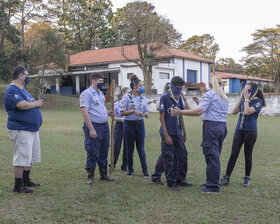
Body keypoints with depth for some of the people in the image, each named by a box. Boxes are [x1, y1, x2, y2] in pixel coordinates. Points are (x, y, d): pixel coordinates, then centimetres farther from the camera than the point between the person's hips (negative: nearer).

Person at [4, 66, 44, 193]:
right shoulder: (12, 90, -14)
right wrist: (35, 104, -10)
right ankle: (18, 186, 1)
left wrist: (37, 103, 2)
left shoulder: (22, 89, 19)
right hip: (21, 130, -10)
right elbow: (22, 105, -26)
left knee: (30, 157, 17)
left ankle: (26, 180, 29)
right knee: (21, 158, -7)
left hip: (32, 129, 10)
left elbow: (30, 104, 23)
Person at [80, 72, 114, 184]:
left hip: (104, 125, 8)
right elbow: (84, 112, -17)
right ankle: (90, 176, 11)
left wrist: (108, 113, 5)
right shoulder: (86, 94, -10)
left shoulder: (101, 93, 16)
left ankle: (104, 174, 26)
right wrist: (91, 129, -22)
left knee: (104, 152, 14)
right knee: (93, 153, -2)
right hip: (94, 126, -8)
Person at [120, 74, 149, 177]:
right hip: (129, 124, -3)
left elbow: (146, 111, 13)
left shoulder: (143, 97, 7)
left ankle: (145, 170, 6)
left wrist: (145, 114, -10)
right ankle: (130, 170, 19)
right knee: (130, 148, 7)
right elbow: (122, 112, -9)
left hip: (140, 124, 3)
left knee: (141, 148, 2)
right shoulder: (126, 97, -7)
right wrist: (133, 111, -19)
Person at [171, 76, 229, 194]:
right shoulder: (225, 97, 19)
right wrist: (200, 103, 30)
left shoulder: (209, 95, -5)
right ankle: (212, 182, 21)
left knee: (211, 156, -7)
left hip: (212, 126, -8)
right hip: (222, 125, 8)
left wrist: (180, 112, -16)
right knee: (215, 155, 14)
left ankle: (212, 187, -6)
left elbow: (199, 111, -17)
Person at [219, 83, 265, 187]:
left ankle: (247, 178, 20)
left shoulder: (258, 101, -6)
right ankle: (226, 177, 4)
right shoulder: (244, 100, 10)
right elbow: (234, 111, 2)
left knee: (248, 155, 6)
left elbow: (247, 112, -21)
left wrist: (247, 98, -13)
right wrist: (241, 97, 0)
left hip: (250, 132, -4)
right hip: (239, 130, 4)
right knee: (233, 154, 1)